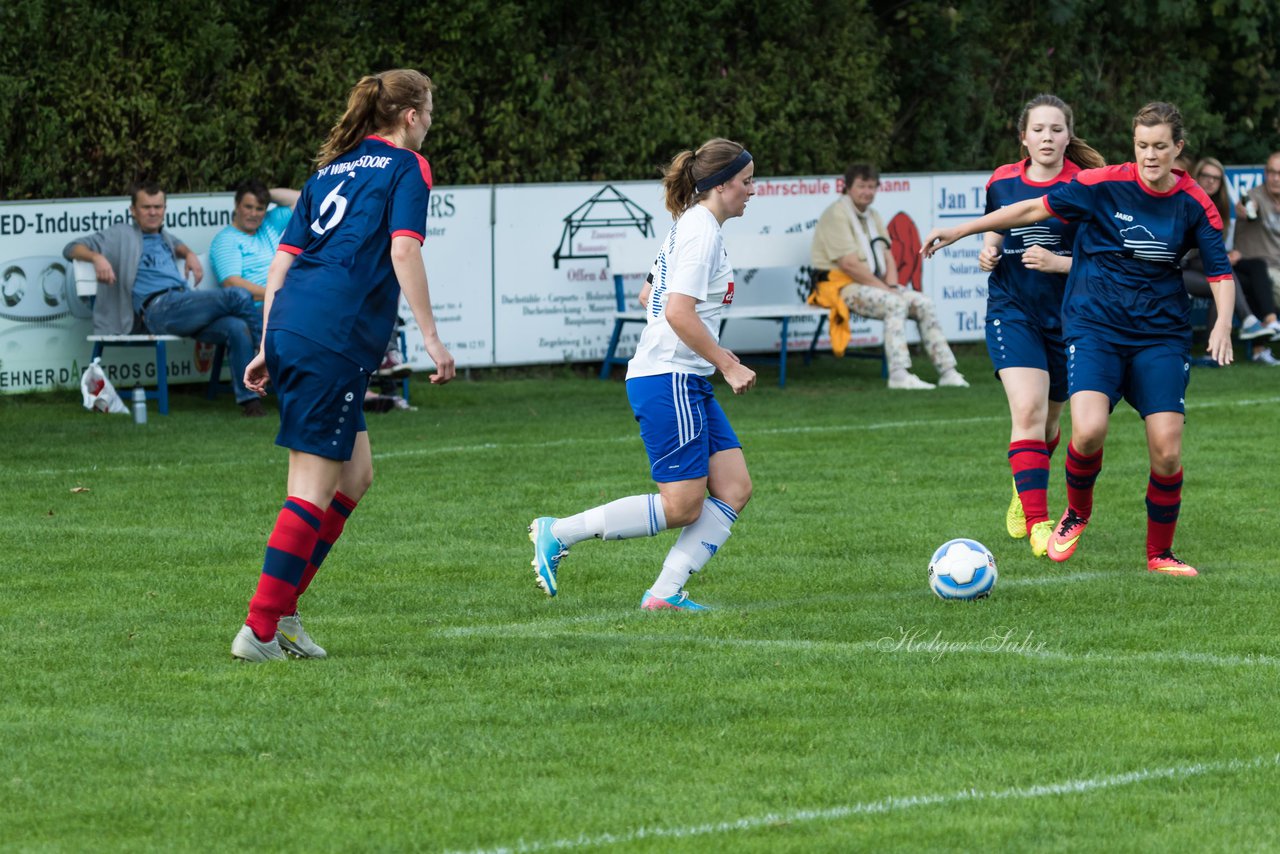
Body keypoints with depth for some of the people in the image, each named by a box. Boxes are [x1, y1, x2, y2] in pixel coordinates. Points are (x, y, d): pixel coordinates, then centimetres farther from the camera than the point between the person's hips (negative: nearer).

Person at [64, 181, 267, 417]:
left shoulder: (163, 238, 34)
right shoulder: (122, 235, 16)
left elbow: (177, 245, 59)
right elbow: (72, 249, 12)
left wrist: (189, 254, 34)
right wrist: (97, 257, -9)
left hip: (184, 305, 7)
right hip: (158, 307, -7)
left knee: (237, 328, -26)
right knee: (238, 296, -23)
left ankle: (248, 400, -26)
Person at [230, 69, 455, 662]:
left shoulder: (332, 169, 23)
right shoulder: (406, 167, 2)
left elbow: (280, 263, 19)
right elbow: (403, 253, -11)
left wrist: (269, 348, 20)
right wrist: (432, 339, -10)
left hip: (290, 325, 8)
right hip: (334, 339, -8)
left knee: (356, 474, 16)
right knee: (315, 489, -5)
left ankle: (282, 610, 12)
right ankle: (261, 629, -9)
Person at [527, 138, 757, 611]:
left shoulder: (689, 226, 17)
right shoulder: (701, 231, -14)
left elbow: (650, 297, 26)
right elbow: (679, 313, -23)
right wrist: (726, 365, -17)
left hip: (689, 382, 10)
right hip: (669, 381, -10)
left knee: (734, 489, 2)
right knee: (681, 507, -9)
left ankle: (666, 591, -1)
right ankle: (558, 534, -2)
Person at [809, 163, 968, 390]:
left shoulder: (873, 216, 18)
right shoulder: (837, 214, -11)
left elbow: (887, 258, 15)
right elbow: (849, 264, -19)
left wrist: (892, 286, -6)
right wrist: (885, 289, -17)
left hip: (874, 284, 9)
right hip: (843, 286, -9)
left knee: (924, 303, -5)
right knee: (895, 304, -31)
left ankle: (947, 371, -6)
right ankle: (899, 375, -39)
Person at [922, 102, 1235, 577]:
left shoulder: (1194, 204, -2)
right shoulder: (1106, 185, -8)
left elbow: (1220, 269, 6)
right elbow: (1036, 210, -3)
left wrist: (1222, 324, -11)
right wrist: (960, 232, -3)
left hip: (1161, 335, 2)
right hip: (1094, 325, -2)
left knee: (1167, 449, -8)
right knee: (1089, 430, -23)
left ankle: (1160, 553, 14)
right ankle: (1077, 511, 9)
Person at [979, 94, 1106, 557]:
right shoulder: (1001, 182, 2)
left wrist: (1058, 263, -22)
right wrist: (988, 253, 0)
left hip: (1067, 315, 0)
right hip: (1012, 310, 0)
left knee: (1048, 419, 14)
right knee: (1028, 410, -18)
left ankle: (1024, 491, 44)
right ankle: (1037, 524, -20)